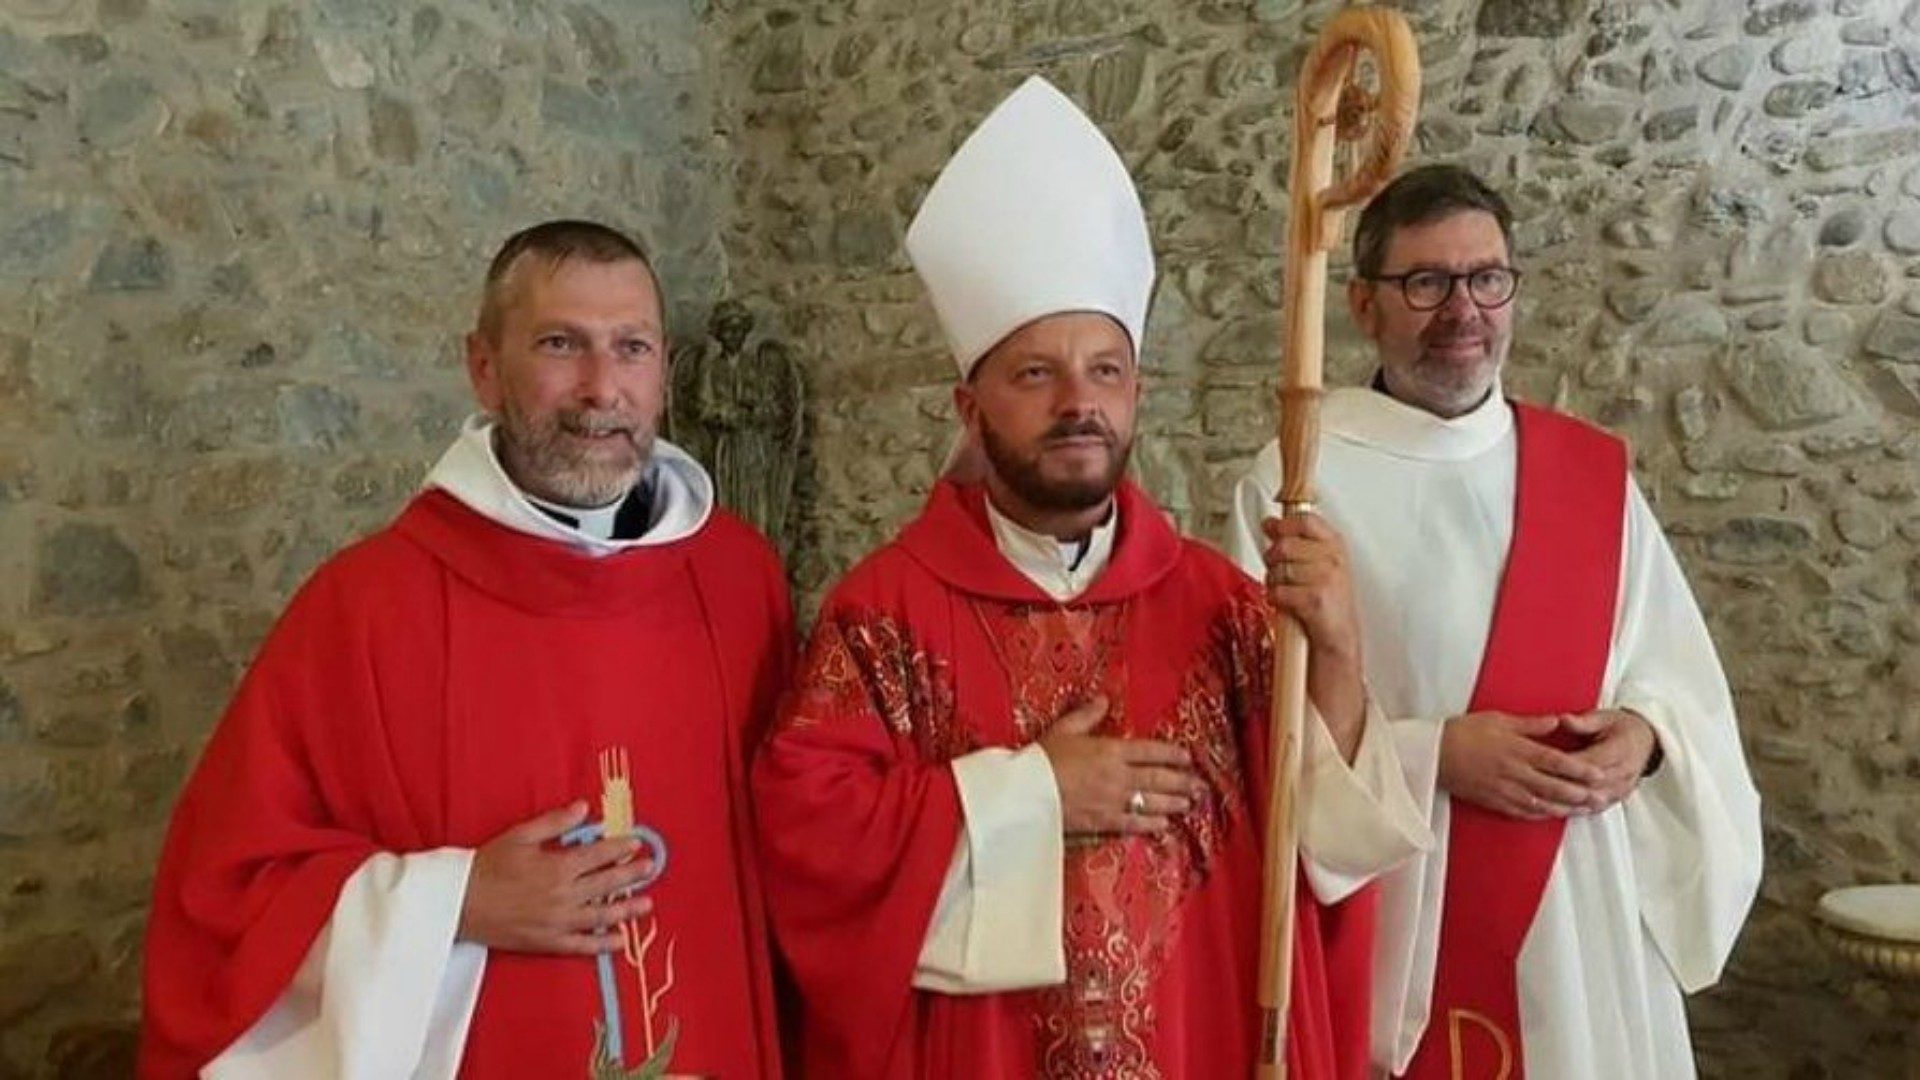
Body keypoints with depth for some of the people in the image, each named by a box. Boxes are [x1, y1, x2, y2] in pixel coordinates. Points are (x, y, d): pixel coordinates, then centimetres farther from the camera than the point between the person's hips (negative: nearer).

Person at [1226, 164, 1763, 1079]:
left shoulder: (1593, 472, 5)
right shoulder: (1295, 479, -9)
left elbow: (1685, 675, 10)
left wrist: (1645, 733, -10)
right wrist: (1431, 756, -19)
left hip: (1586, 918, 4)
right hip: (1388, 916, -4)